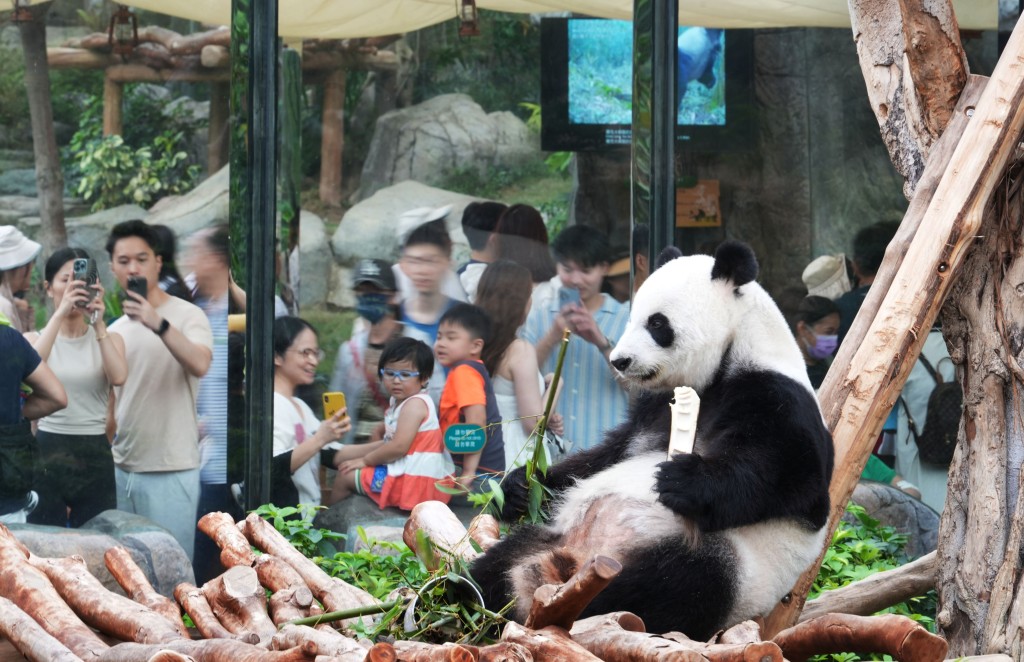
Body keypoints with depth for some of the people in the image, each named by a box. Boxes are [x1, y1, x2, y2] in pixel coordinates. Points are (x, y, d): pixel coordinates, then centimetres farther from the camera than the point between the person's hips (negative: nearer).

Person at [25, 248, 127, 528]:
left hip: (96, 457, 1)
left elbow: (119, 377, -13)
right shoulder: (35, 338, 6)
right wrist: (60, 315, -24)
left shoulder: (109, 338, 8)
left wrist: (98, 325, -20)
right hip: (47, 455, -1)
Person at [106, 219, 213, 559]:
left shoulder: (187, 315, -6)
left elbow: (199, 365, -26)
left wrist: (158, 324, -39)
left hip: (170, 472, -6)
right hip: (120, 470, 6)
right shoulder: (115, 330, 14)